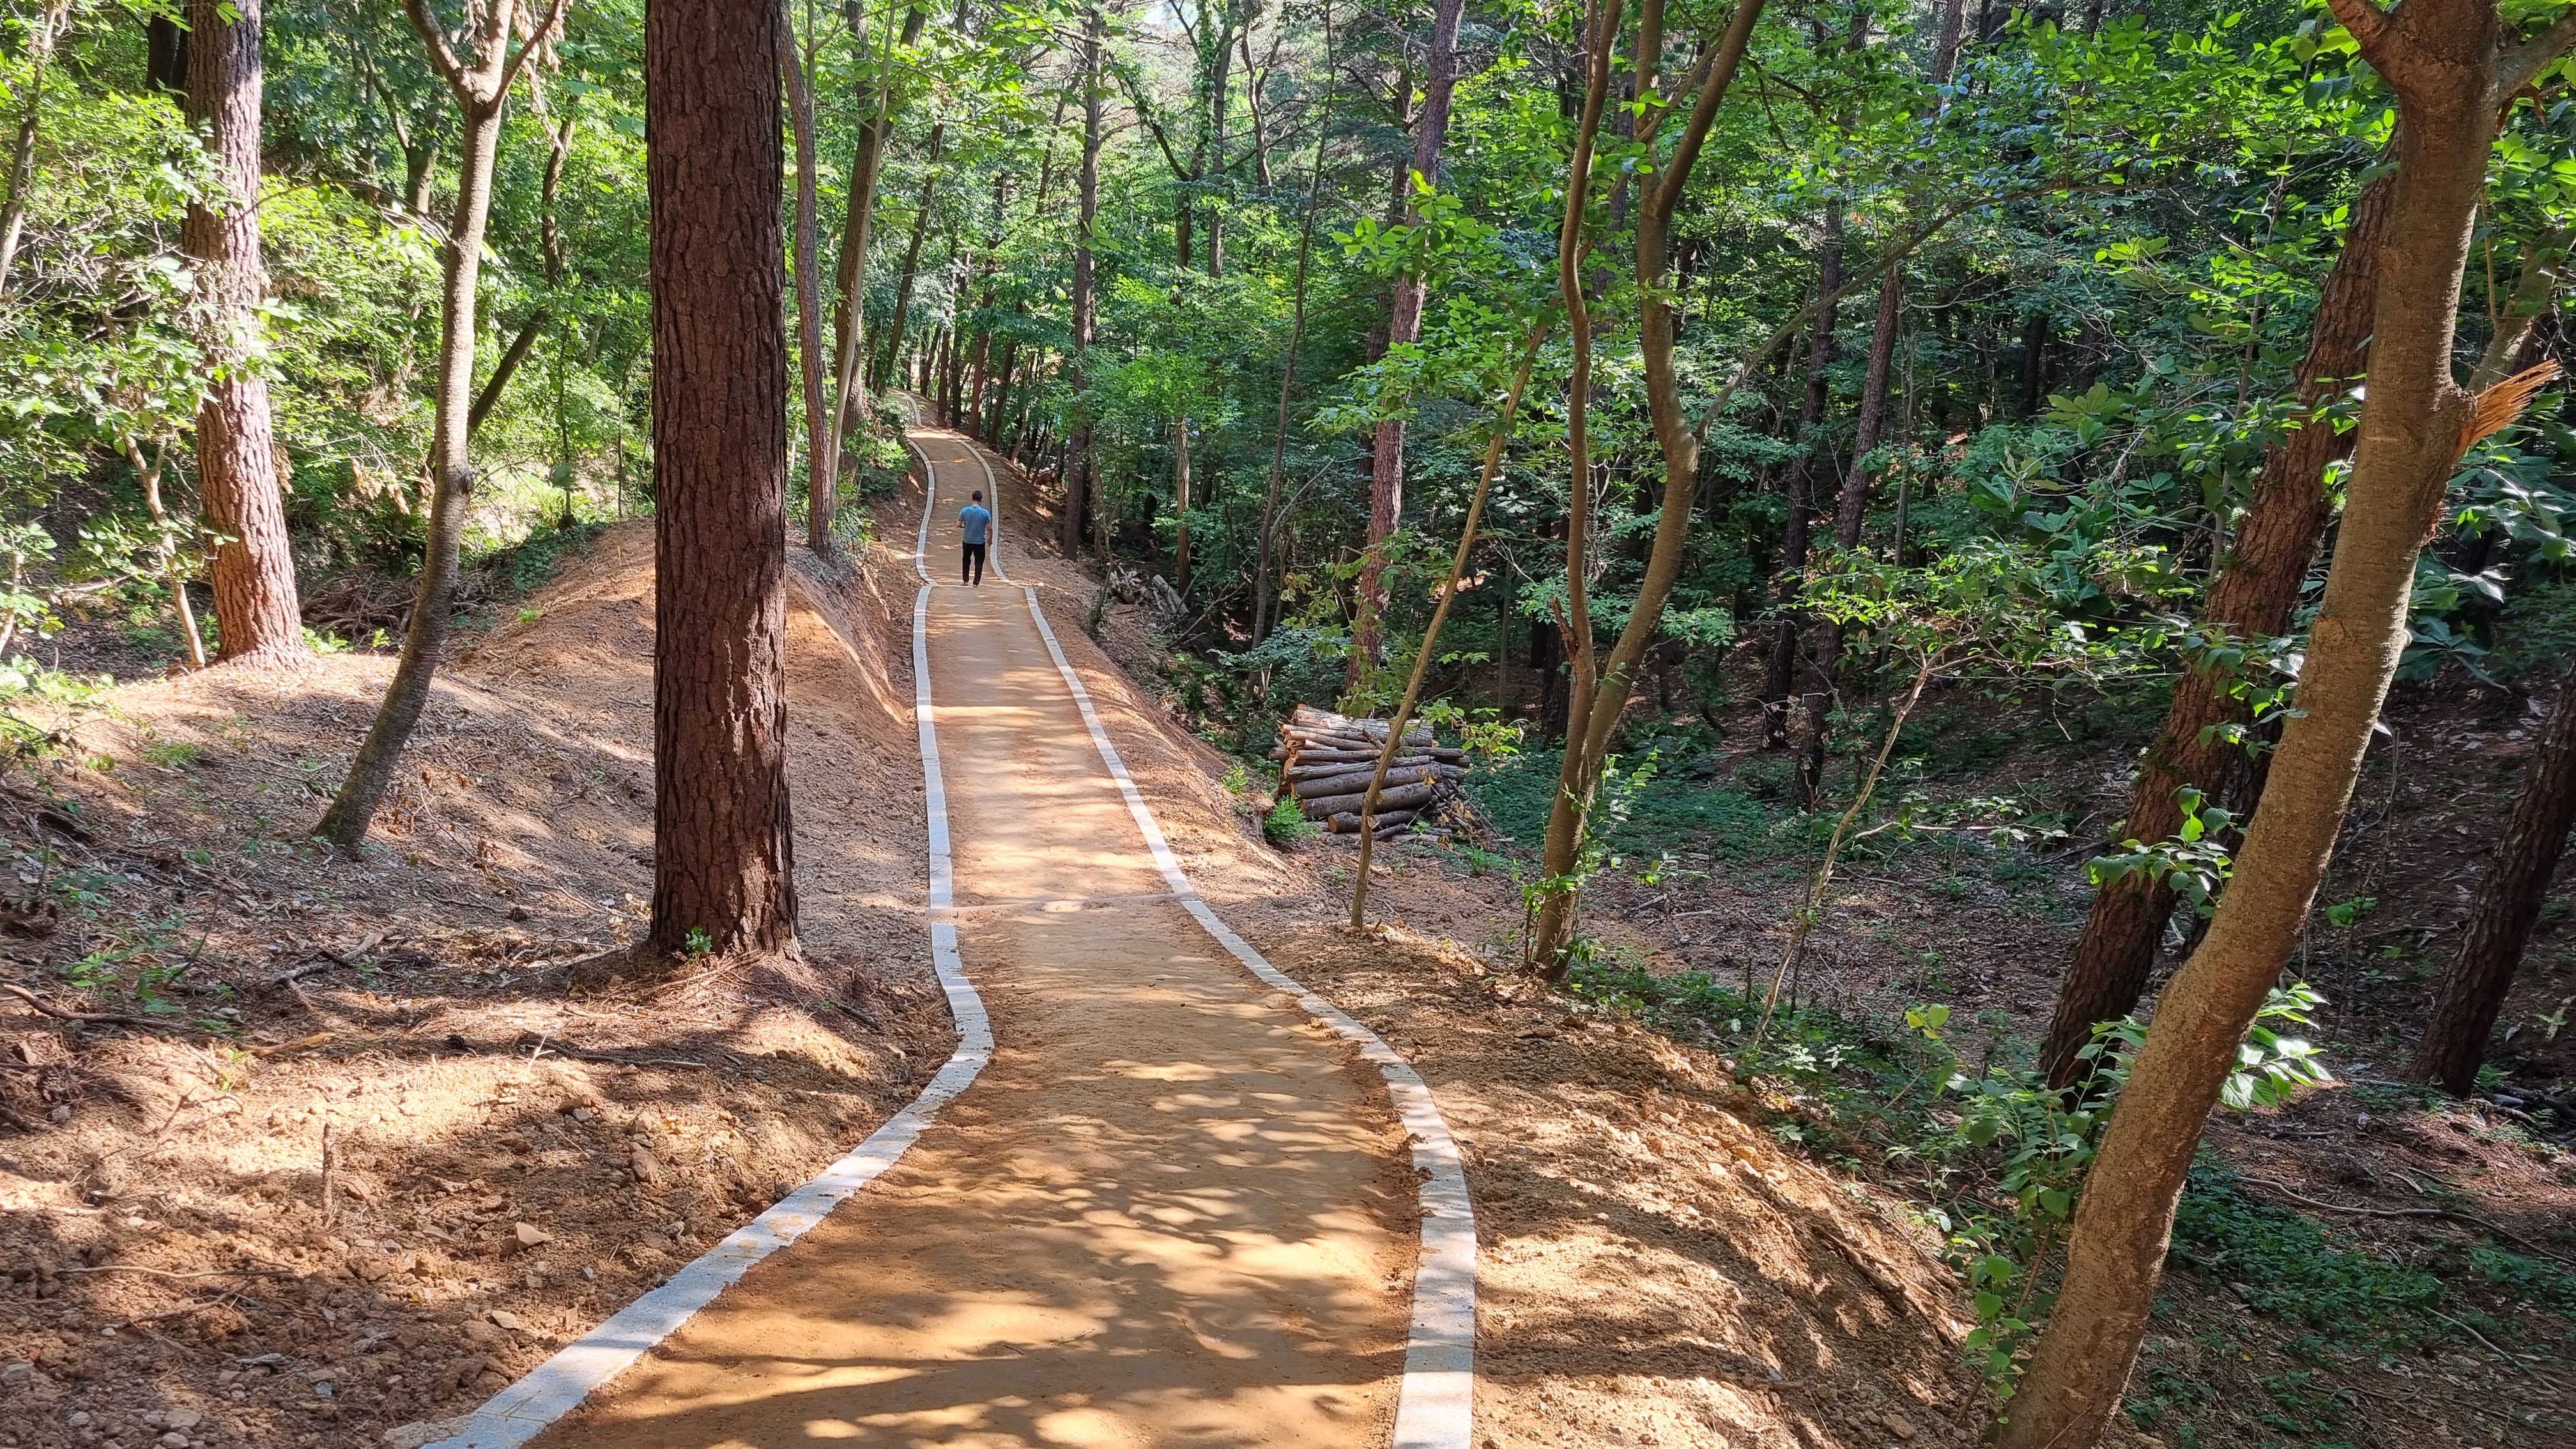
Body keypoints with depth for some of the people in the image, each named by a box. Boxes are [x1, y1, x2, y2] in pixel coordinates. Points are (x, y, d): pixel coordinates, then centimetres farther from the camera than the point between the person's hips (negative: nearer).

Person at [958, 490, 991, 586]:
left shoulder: (964, 510, -8)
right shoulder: (985, 513, -13)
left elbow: (958, 525, -5)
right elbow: (989, 528, -9)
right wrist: (990, 538, 9)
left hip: (967, 541, 2)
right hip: (980, 542, -2)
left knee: (966, 561, 20)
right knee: (979, 563, 10)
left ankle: (965, 580, 20)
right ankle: (976, 583, 9)